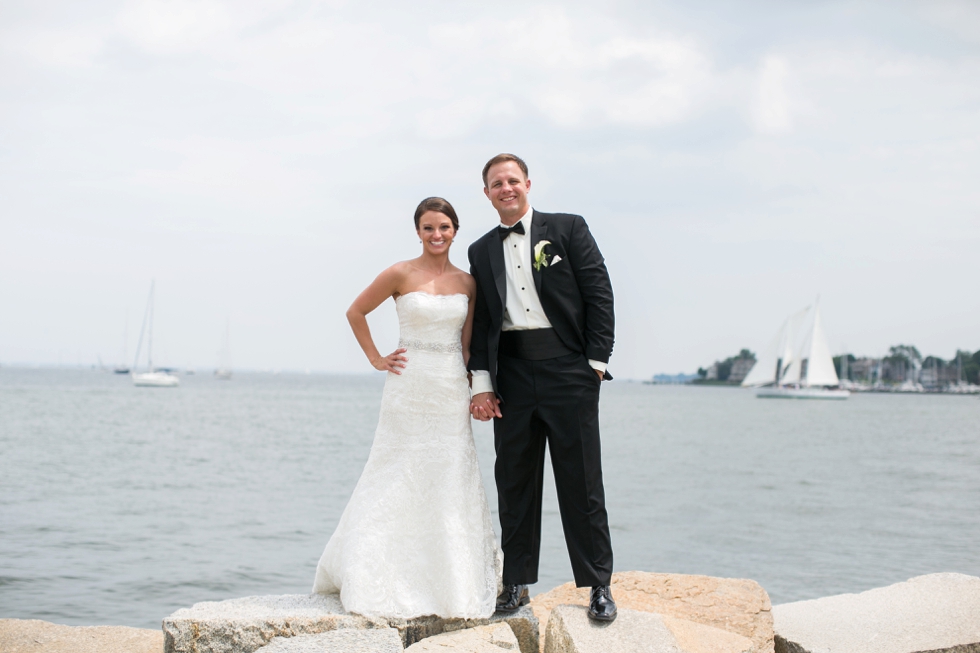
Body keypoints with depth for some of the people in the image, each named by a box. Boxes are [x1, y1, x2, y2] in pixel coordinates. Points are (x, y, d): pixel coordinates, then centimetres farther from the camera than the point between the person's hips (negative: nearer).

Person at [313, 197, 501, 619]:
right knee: (398, 483, 1)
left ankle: (453, 584, 15)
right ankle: (376, 581, 13)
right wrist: (376, 359, 1)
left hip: (452, 391, 3)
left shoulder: (467, 282, 7)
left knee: (451, 485, 5)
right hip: (409, 389, -3)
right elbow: (356, 312, 5)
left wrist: (477, 390, 4)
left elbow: (466, 343, 11)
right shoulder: (401, 275, -4)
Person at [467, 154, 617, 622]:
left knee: (581, 481, -1)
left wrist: (597, 362, -7)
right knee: (514, 482, 7)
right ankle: (516, 582, 16)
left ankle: (598, 584, 7)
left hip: (569, 370, -3)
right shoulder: (481, 251, 15)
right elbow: (480, 321, 12)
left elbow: (599, 295, -1)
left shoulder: (568, 229, 4)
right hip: (512, 376, 4)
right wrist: (480, 383, 3)